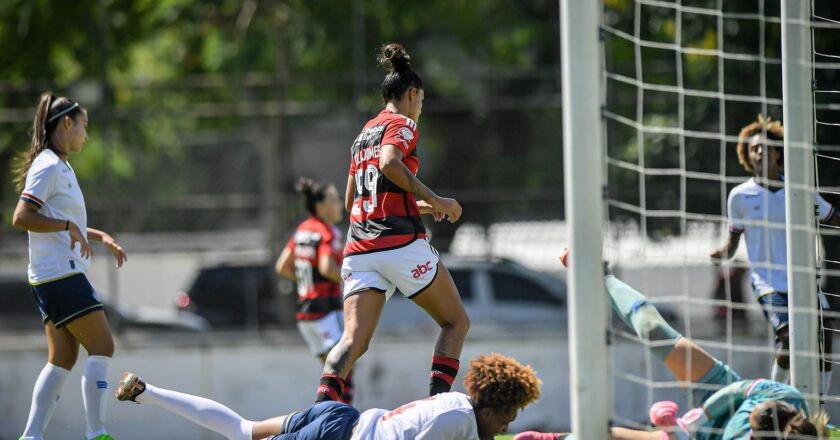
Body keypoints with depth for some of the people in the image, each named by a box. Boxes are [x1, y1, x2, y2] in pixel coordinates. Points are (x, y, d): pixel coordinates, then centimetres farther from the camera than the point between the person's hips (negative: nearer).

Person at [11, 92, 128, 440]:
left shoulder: (61, 167, 18)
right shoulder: (48, 167, -12)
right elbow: (21, 217, -21)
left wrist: (100, 237, 19)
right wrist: (67, 225, -23)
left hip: (51, 279, 10)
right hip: (61, 275, -10)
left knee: (63, 359, 6)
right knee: (102, 347, -8)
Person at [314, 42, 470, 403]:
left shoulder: (364, 134, 23)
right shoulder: (402, 124, 0)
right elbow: (389, 163, -21)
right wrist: (434, 200, -15)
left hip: (359, 248, 6)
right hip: (401, 243, -6)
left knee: (353, 339, -7)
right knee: (456, 322, 10)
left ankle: (323, 400, -34)